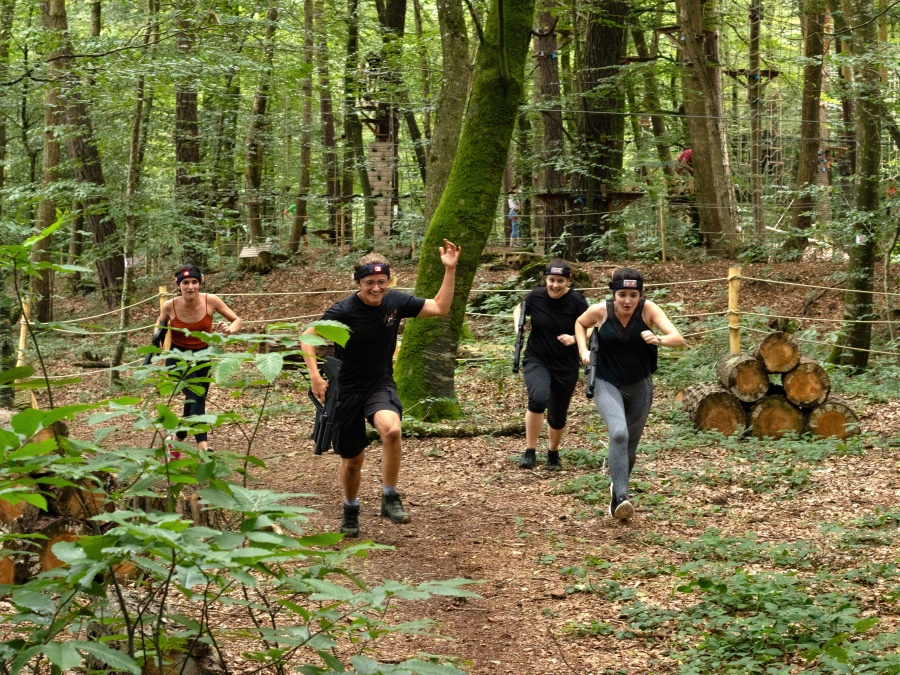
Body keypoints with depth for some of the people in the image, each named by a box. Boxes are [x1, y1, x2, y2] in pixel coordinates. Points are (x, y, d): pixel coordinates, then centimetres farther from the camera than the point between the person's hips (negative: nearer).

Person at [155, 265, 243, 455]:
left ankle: (175, 440, 38)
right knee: (197, 396, -26)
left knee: (194, 404, 11)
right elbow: (160, 322, 8)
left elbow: (237, 320, -4)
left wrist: (230, 329, -26)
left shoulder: (210, 301, -14)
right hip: (178, 357, -3)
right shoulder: (170, 306, -15)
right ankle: (203, 447, -33)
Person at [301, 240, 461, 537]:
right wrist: (315, 375, -22)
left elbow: (440, 307, 3)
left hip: (381, 385, 1)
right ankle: (350, 511, 37)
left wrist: (450, 270, -6)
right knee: (353, 458, 8)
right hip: (347, 388, -1)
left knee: (391, 428, -32)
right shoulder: (344, 310, -17)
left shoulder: (396, 301, -6)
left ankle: (390, 499, -15)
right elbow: (308, 337, -10)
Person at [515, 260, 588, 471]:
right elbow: (519, 309, 15)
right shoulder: (535, 296, -7)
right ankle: (529, 452, -17)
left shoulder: (576, 301, -12)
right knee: (538, 398, -30)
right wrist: (518, 325, -4)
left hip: (566, 366, 0)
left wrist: (574, 339, -25)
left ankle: (553, 454, 41)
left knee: (558, 416, 11)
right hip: (536, 360, 0)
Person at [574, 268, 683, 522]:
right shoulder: (600, 311, -15)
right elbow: (580, 323, 9)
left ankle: (617, 485, 44)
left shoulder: (648, 310, -17)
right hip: (608, 384, -2)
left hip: (639, 386, 2)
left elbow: (678, 339, -28)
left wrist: (658, 339, -47)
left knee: (630, 443, 16)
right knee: (619, 434, -28)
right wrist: (583, 350, -4)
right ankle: (621, 497, -30)